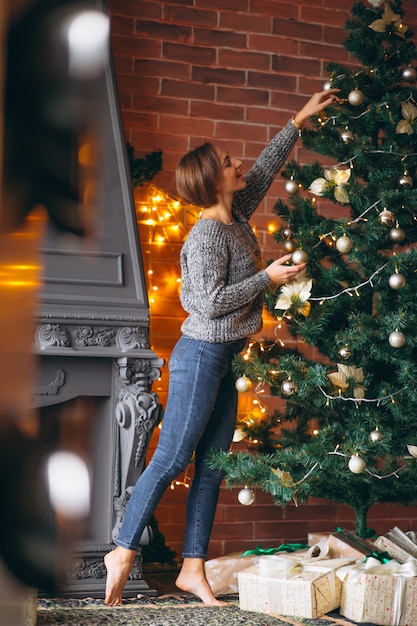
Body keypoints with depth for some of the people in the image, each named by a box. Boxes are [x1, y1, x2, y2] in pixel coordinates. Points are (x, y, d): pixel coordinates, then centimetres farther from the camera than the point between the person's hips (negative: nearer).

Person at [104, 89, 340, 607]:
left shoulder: (236, 217, 9)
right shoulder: (208, 235, -16)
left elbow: (264, 169, 21)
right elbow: (211, 301, -21)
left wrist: (299, 120, 23)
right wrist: (268, 277, -15)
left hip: (223, 361, 9)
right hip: (201, 356, -9)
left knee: (211, 469, 8)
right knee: (171, 460, -4)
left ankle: (193, 569, 12)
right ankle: (123, 551, 7)